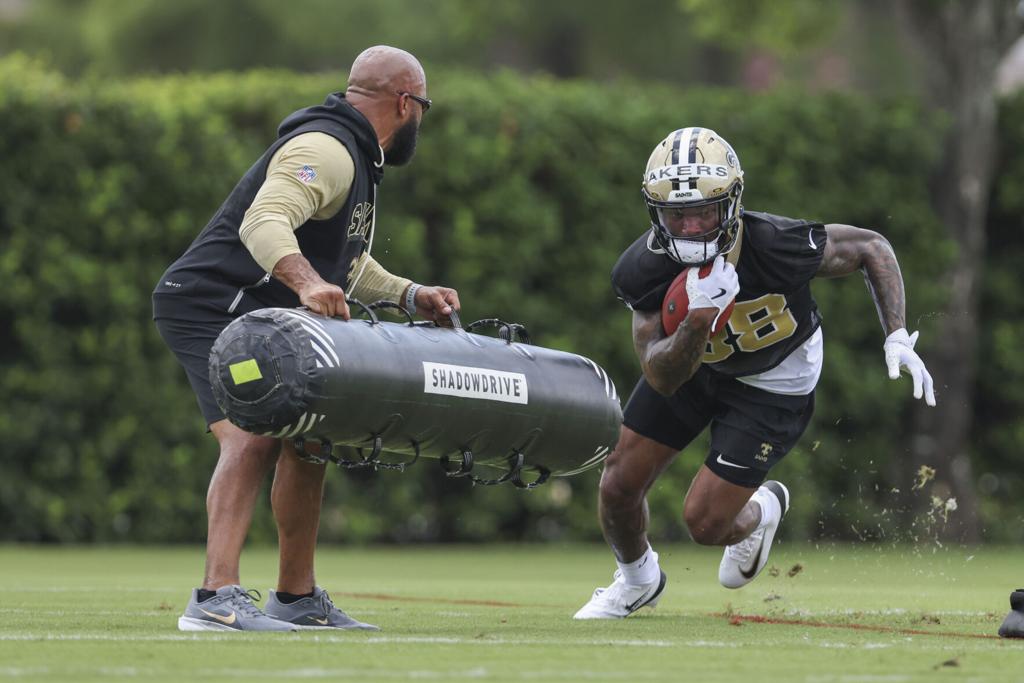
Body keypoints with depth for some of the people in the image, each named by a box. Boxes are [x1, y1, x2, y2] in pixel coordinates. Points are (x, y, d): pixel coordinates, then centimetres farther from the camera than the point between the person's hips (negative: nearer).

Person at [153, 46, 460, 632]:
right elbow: (264, 223, -33)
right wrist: (308, 283, -49)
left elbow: (348, 263, 28)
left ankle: (298, 597, 23)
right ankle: (217, 598, -35)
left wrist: (411, 295, 15)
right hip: (210, 310, -11)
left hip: (255, 320, 11)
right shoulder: (325, 151, -17)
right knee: (253, 438, -24)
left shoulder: (356, 159, 19)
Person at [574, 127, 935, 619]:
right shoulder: (643, 271, -29)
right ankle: (636, 580, 37)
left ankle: (761, 511, 30)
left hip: (773, 380, -3)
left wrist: (897, 338, -24)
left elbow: (871, 248, -17)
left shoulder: (779, 247, -36)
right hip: (693, 363, 3)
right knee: (618, 487, 3)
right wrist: (698, 320, -48)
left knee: (704, 522, -9)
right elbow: (662, 379, -29)